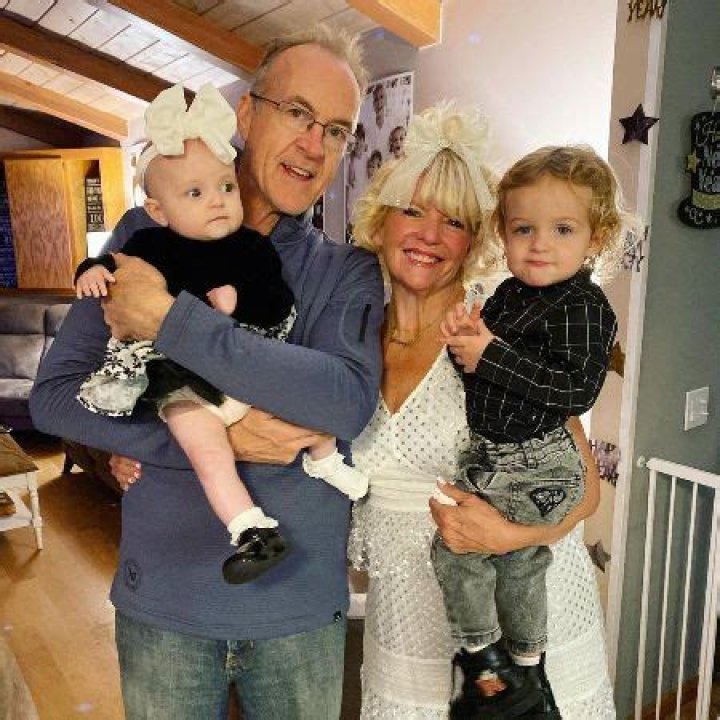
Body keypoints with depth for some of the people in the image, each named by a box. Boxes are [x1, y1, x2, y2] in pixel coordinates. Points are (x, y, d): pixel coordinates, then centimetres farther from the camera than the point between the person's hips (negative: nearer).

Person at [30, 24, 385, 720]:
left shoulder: (348, 271, -4)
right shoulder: (148, 235, -3)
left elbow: (349, 402, -23)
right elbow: (54, 393, -7)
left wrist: (169, 318, -25)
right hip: (162, 600, 0)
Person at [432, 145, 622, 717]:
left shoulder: (585, 307, -16)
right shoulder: (509, 294, 7)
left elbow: (577, 390, -26)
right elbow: (479, 374, 11)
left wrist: (491, 356, -25)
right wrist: (465, 337, -12)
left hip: (537, 469, -8)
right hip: (493, 456, 8)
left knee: (455, 546, -8)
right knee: (518, 563, 22)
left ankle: (488, 665, 16)